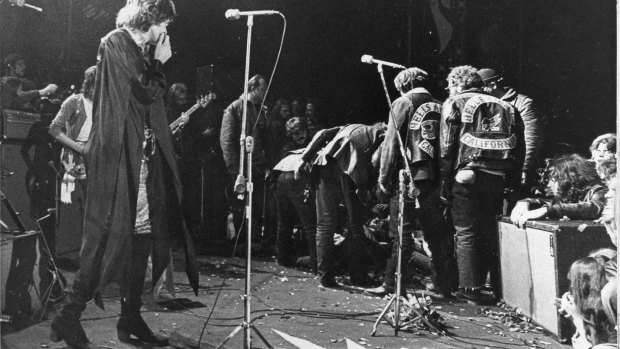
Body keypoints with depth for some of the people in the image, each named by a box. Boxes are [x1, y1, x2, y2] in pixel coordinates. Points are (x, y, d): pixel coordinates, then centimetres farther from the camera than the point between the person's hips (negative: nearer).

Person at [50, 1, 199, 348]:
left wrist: (155, 64, 9)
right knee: (108, 238, -10)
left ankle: (132, 319, 15)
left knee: (144, 237, 8)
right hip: (119, 159, -9)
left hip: (144, 159, 9)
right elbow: (145, 94, -16)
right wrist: (160, 63, -4)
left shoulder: (141, 51, 18)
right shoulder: (116, 44, -7)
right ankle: (69, 317, -1)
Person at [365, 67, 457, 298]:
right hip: (435, 177, 5)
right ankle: (444, 285, 18)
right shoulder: (439, 107, 13)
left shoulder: (403, 104, -1)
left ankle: (392, 285, 2)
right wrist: (444, 180, 15)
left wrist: (384, 176, -3)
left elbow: (391, 143, -7)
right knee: (437, 233, 11)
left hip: (409, 176, -5)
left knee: (402, 233, -1)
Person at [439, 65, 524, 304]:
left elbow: (447, 147, -4)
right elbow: (519, 151, 12)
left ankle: (470, 288, 2)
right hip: (498, 177, 4)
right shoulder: (506, 107, 17)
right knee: (492, 231, 13)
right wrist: (508, 176, 15)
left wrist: (445, 183, -2)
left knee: (466, 232, 3)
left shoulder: (454, 103, 5)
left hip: (466, 175, -4)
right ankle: (500, 287, 18)